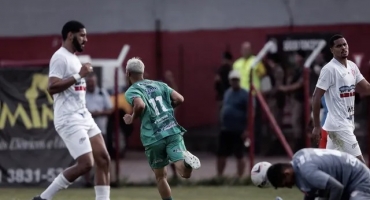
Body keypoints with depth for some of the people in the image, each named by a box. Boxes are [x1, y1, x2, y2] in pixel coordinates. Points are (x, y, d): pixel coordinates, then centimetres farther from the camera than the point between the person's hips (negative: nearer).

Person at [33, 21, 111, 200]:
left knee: (103, 159, 2)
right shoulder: (60, 57, -12)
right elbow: (52, 87, -23)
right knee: (85, 164, -15)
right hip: (69, 119, -10)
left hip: (83, 116, 10)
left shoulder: (73, 58, 18)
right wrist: (79, 76, -23)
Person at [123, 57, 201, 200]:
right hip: (173, 131, 2)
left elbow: (140, 105, -20)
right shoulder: (159, 85, 17)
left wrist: (132, 119, -1)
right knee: (185, 173, -11)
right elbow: (179, 99, 10)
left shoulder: (131, 91, 2)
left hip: (154, 137, -2)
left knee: (160, 176, 16)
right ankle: (186, 160, -41)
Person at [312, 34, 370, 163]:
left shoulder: (352, 66, 10)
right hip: (339, 125, -8)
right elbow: (316, 97, -13)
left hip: (347, 123, 8)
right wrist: (316, 126, -14)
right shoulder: (329, 69, -14)